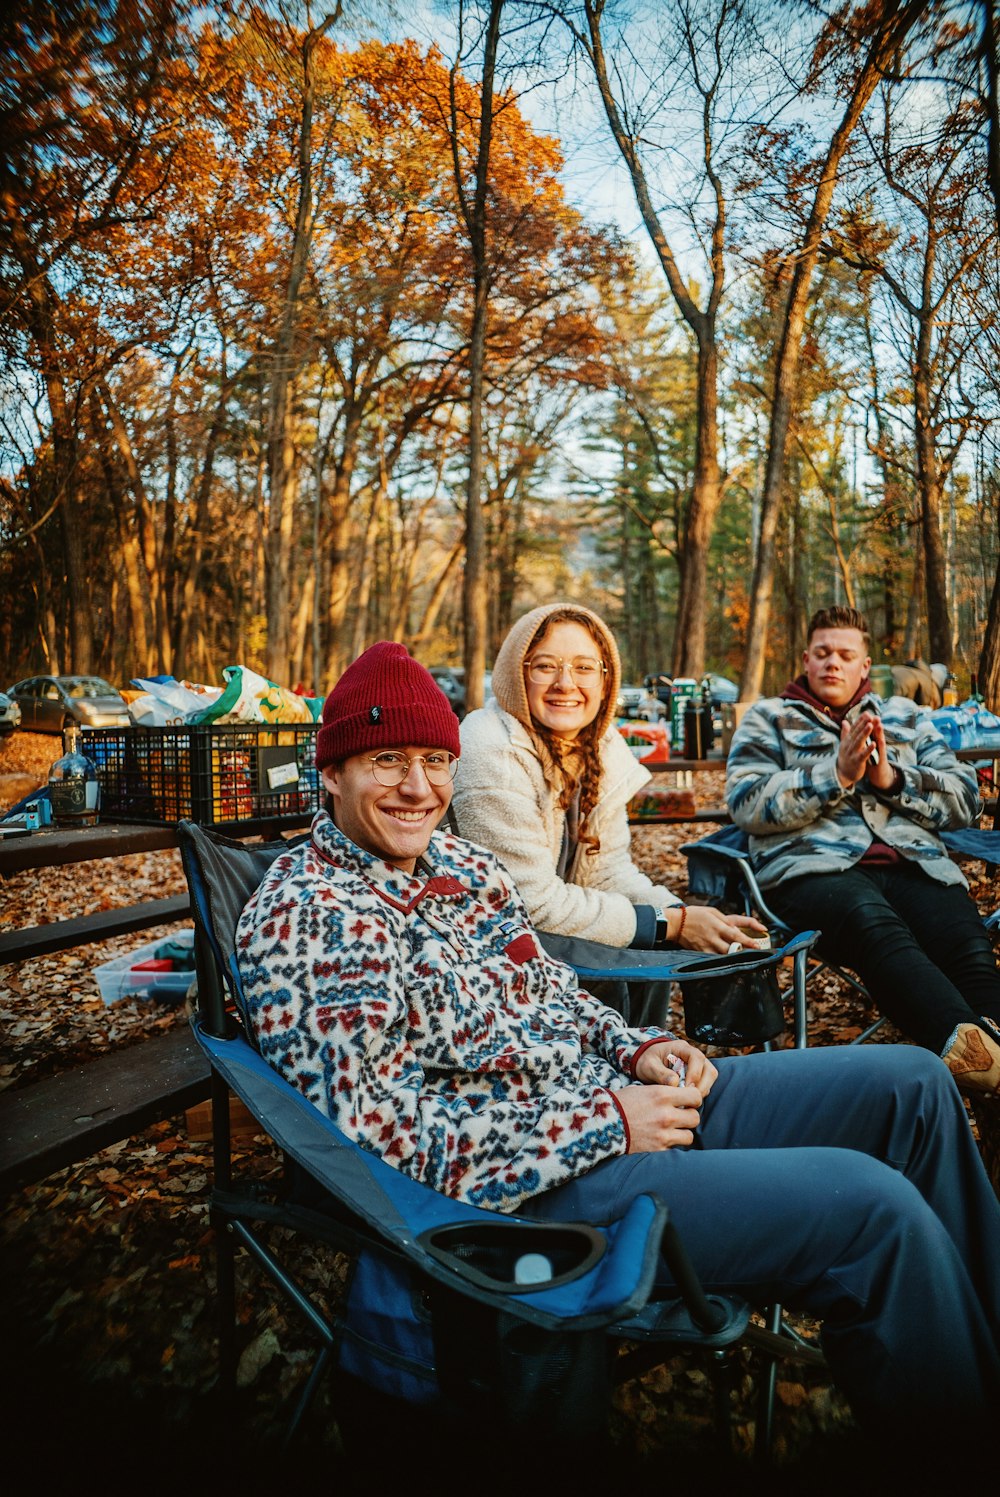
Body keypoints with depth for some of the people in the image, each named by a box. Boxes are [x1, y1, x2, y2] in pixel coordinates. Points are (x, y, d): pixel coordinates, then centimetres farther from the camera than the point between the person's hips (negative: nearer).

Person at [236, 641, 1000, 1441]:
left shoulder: (461, 861, 9)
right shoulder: (305, 916, -17)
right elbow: (372, 1125, -22)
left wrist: (638, 1047, -1)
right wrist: (605, 1123, -19)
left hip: (625, 1099, 9)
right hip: (535, 1181, -9)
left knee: (912, 1082, 8)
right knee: (874, 1208, -20)